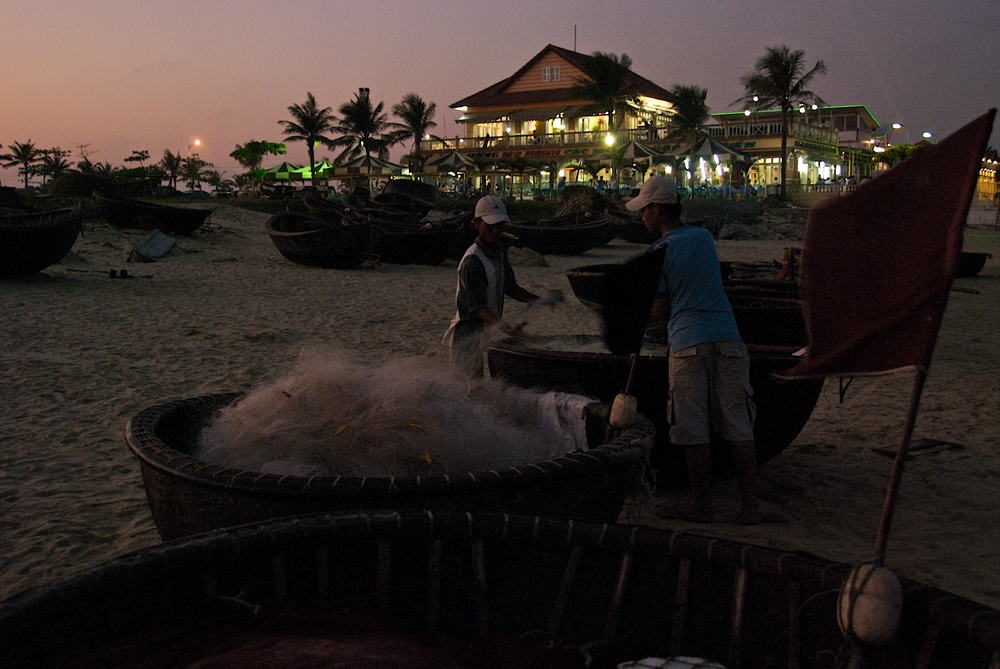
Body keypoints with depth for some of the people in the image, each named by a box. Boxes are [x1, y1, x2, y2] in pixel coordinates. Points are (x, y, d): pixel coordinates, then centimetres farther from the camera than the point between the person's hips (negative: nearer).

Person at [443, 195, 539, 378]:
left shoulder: (500, 251, 6)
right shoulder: (472, 261, -23)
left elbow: (509, 287, 17)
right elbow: (478, 306, -27)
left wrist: (536, 300, 4)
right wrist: (507, 328, -38)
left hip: (487, 331, 8)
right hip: (468, 333, -8)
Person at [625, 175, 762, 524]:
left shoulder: (658, 251, 0)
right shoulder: (705, 237, 14)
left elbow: (661, 313, 0)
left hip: (688, 343, -4)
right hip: (728, 338, 5)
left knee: (693, 430, 4)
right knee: (738, 427, 6)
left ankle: (701, 505, 12)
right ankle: (750, 505, 9)